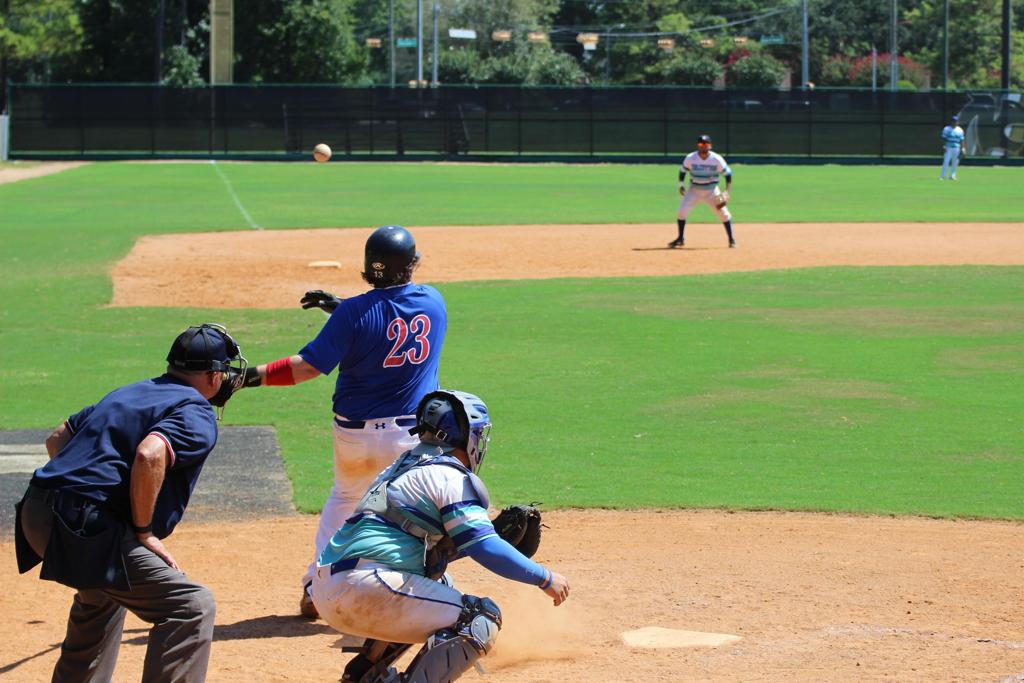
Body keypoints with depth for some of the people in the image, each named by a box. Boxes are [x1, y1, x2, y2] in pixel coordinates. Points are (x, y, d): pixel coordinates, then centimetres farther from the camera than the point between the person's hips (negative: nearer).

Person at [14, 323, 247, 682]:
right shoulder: (197, 416, -3)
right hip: (82, 527, -9)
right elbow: (149, 456, -23)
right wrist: (144, 532, -13)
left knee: (102, 592, 36)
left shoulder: (128, 394, 24)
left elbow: (57, 439, 28)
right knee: (191, 605, -10)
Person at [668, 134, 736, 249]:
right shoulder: (690, 158, -12)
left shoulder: (717, 159, -15)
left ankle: (731, 240, 2)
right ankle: (680, 239, 6)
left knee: (723, 212, -10)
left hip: (712, 191, -1)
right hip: (694, 191, 1)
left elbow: (728, 173, -6)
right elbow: (682, 170, 5)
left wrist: (727, 191, -14)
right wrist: (681, 184, -5)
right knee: (682, 211, -11)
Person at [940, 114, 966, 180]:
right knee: (946, 161, -10)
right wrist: (944, 147, -11)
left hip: (956, 148, 3)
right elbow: (944, 139, -1)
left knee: (955, 162, 5)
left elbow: (961, 140, 8)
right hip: (948, 148, -3)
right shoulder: (946, 129, 1)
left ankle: (952, 175, 15)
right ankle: (942, 176, -8)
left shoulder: (960, 130, 8)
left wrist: (962, 148, 0)